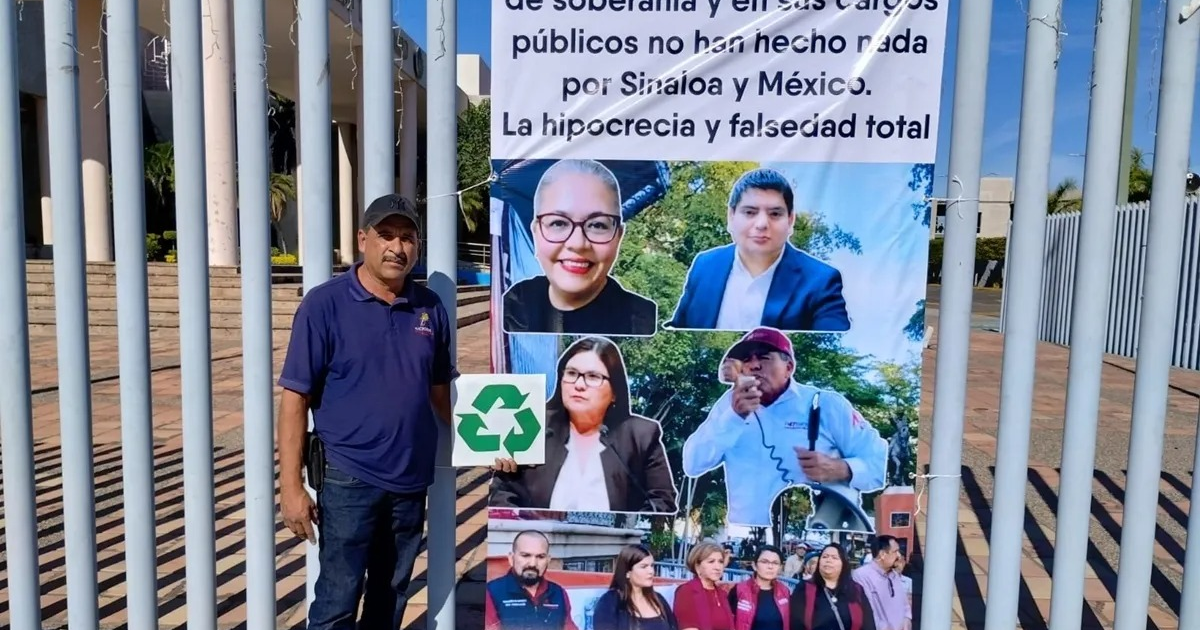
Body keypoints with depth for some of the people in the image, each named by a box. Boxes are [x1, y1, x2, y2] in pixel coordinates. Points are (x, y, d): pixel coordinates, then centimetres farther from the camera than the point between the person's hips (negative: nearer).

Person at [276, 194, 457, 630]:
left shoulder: (430, 308, 3)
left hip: (412, 479, 4)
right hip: (349, 479, -4)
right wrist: (291, 487, -13)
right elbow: (295, 398, -10)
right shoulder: (324, 304, -9)